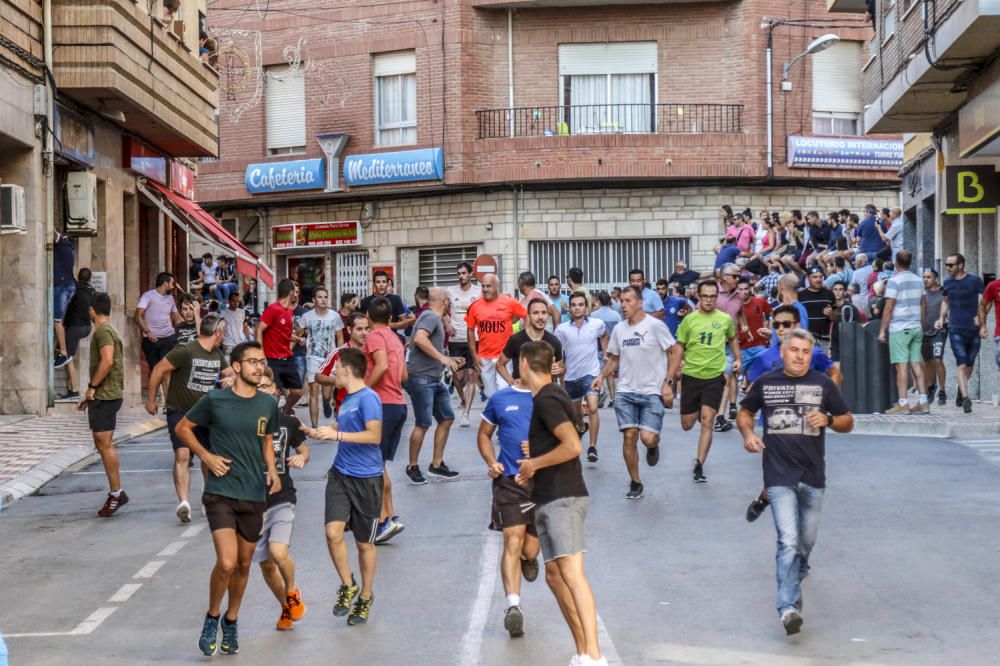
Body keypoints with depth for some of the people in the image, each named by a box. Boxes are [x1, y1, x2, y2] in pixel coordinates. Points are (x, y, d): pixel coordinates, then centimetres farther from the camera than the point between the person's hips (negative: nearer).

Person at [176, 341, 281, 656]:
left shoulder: (269, 404, 4)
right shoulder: (215, 400, -7)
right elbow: (182, 428, 6)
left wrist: (272, 471, 3)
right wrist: (206, 456, -6)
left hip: (254, 496, 4)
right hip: (220, 493, -4)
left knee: (244, 564, 13)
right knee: (227, 563, -16)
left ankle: (231, 622, 34)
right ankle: (212, 617, 10)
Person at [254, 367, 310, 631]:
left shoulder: (288, 421, 0)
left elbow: (303, 448, 14)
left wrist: (301, 457, -9)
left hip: (282, 498, -1)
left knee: (278, 552, -22)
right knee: (265, 563, 9)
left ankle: (292, 592, 9)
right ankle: (286, 608, 33)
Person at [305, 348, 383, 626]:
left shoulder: (368, 398, -14)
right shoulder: (346, 399, 11)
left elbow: (374, 436, -23)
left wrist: (336, 435, -22)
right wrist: (314, 432, 23)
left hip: (366, 479, -6)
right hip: (340, 475, 6)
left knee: (364, 543, 8)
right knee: (333, 532, -10)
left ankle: (365, 597, 25)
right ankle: (348, 585, 11)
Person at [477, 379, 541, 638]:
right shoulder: (500, 399, 7)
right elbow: (484, 434, 17)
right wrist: (491, 462, -2)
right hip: (509, 479, -1)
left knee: (530, 550, 4)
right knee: (512, 540, -13)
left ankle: (529, 557, 41)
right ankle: (513, 605, -15)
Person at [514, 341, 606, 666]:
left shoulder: (546, 400, -12)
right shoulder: (548, 398, 19)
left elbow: (573, 445, -23)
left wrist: (535, 463, -11)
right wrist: (533, 472, 15)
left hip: (563, 498, -10)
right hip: (547, 499, 10)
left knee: (571, 570, -18)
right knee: (554, 574, 10)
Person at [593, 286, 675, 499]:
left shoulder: (655, 325, -9)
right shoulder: (619, 329, 7)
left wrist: (668, 382, -11)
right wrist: (602, 376, 0)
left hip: (652, 392, -4)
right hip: (626, 392, 4)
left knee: (647, 438, -14)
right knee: (629, 436, -2)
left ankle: (653, 446, 24)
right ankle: (635, 483, 13)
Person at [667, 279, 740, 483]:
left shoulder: (725, 319, -2)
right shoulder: (689, 319, -4)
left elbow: (733, 338, 21)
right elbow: (678, 350, 1)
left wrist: (738, 359, 9)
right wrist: (669, 378, -3)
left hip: (715, 376, -1)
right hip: (691, 375, 1)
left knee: (707, 422, -11)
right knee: (687, 425, 10)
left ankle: (699, 466, -3)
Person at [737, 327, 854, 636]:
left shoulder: (823, 384, 4)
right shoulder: (765, 383, 3)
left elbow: (848, 422, 8)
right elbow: (744, 412, 18)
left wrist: (827, 419, -13)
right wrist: (747, 432, -3)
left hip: (813, 476, 2)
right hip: (779, 477, -2)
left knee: (806, 541, 15)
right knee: (788, 541, -15)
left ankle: (796, 578, 46)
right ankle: (789, 607, -17)